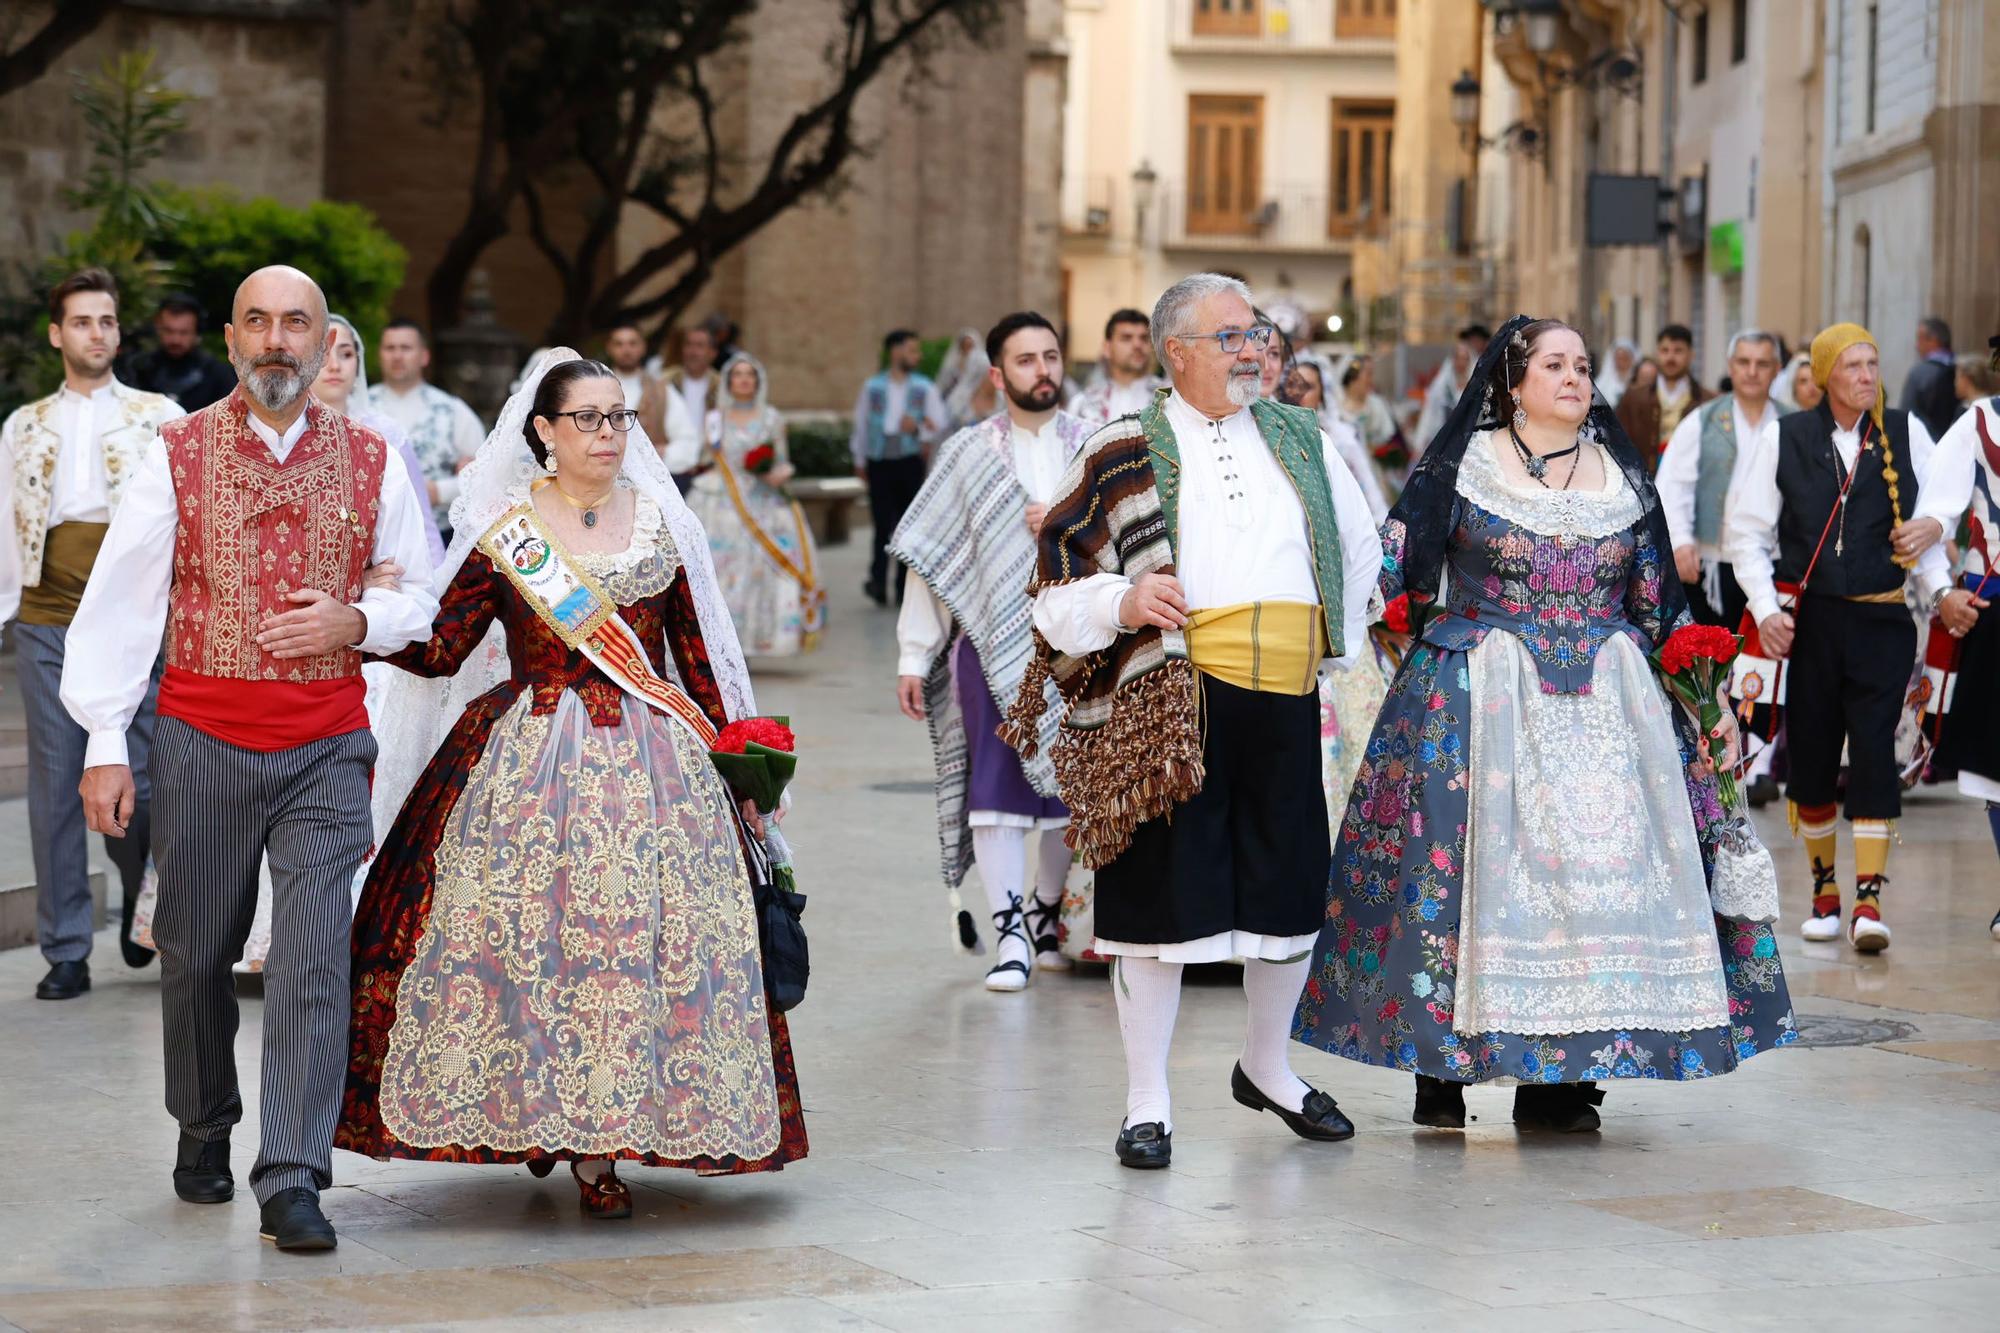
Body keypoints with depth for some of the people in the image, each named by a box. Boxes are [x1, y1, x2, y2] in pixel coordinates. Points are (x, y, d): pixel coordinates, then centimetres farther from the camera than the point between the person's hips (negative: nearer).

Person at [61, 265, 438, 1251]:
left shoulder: (369, 461, 5)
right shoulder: (178, 454, 0)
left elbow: (423, 593, 13)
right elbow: (121, 597, -1)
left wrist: (355, 623, -9)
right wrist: (105, 743, -7)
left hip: (325, 749, 0)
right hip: (201, 739, 0)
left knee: (313, 958, -10)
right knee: (195, 950, 10)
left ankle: (292, 1180, -10)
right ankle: (205, 1131, 33)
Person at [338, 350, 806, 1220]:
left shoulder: (658, 522, 9)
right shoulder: (502, 533, 2)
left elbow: (696, 653, 13)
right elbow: (439, 651, -2)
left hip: (651, 760, 2)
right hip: (531, 760, -2)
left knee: (640, 930, -4)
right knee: (525, 927, -7)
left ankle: (601, 1149, 0)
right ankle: (535, 1116, 11)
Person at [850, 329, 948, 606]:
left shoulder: (924, 388, 5)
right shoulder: (873, 386, 4)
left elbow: (938, 424, 5)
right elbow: (861, 424, 12)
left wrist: (919, 430, -15)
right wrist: (859, 459, 15)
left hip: (910, 462, 1)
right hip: (879, 462, -1)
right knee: (883, 524, -8)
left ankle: (905, 586, 12)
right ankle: (878, 581, -6)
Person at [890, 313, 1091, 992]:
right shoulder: (967, 454, 5)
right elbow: (930, 556, 4)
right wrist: (913, 657, 1)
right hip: (993, 638, -2)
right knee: (998, 782, -8)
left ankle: (1046, 911, 26)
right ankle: (1009, 933, -6)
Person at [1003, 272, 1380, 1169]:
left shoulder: (1299, 441, 14)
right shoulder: (1123, 455, 1)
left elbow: (1359, 547, 27)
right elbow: (1059, 583, -1)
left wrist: (1339, 645, 21)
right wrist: (1122, 603, -20)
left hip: (1285, 705, 4)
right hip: (1169, 707, -4)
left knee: (1290, 889, 11)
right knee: (1161, 894, -3)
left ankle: (1267, 1068, 33)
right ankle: (1147, 1102, 7)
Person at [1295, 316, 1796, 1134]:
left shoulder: (1624, 477, 12)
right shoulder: (1463, 463, 3)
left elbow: (1659, 607, 15)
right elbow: (1394, 564, 4)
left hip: (1606, 697, 3)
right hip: (1481, 692, -3)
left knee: (1596, 864, -3)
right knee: (1471, 859, -8)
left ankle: (1560, 1080, 2)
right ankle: (1442, 1073, 0)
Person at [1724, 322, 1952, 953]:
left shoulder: (1906, 433, 3)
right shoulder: (1785, 439, 1)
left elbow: (1929, 521, 11)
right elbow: (1745, 532, 4)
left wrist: (1938, 588, -4)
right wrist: (1766, 608, -6)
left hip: (1883, 622, 0)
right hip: (1810, 620, 0)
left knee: (1874, 750, -10)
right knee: (1812, 753, 6)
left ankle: (1868, 900, -11)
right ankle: (1824, 891, 23)